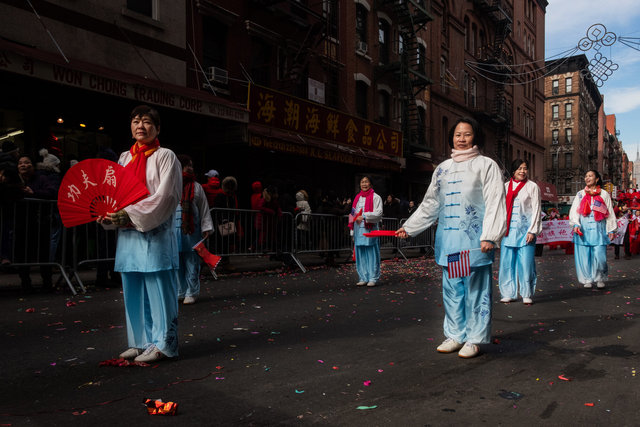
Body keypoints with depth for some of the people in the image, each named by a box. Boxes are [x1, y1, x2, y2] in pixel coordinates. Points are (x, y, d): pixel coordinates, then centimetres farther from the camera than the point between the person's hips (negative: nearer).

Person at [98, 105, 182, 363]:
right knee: (133, 291, 10)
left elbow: (165, 196, -12)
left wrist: (131, 214, -17)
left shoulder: (165, 156, -2)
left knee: (157, 289, -3)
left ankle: (161, 344, 6)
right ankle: (141, 341, 22)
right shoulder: (125, 158, 16)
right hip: (128, 233, 7)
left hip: (155, 233, -6)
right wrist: (109, 214, -3)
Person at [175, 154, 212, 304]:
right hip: (173, 229, 1)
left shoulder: (196, 187, 6)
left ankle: (191, 293, 10)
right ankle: (179, 292, 18)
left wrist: (206, 228, 2)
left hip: (191, 230, -1)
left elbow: (204, 208, 7)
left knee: (191, 262, 1)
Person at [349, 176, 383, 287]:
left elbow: (378, 214, -10)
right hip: (358, 229, 5)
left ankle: (373, 278, 2)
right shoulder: (357, 197, 18)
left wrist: (364, 217, -19)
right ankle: (363, 278, 12)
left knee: (371, 254, -4)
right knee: (360, 255, 6)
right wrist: (353, 232, 16)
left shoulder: (376, 197, 0)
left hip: (370, 229, -5)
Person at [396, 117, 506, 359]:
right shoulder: (443, 168, 17)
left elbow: (495, 203, -6)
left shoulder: (486, 165, 2)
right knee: (452, 289, 10)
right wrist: (409, 228, 15)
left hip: (474, 241, -5)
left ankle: (475, 339, 12)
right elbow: (430, 204, 19)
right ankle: (456, 335, 22)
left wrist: (489, 236, -17)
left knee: (475, 289, 0)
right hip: (448, 240, 5)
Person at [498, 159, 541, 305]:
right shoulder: (505, 186, 13)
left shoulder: (532, 187, 3)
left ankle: (527, 294, 7)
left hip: (525, 230, -3)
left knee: (526, 263, -4)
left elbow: (536, 210, -1)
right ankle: (508, 293, 13)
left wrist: (532, 231, -9)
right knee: (507, 262, 3)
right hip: (508, 230, 3)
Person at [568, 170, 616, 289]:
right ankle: (587, 280, 11)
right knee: (584, 256, -1)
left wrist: (611, 230, 6)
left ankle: (600, 279, 12)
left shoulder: (604, 194, 10)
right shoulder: (580, 194, 13)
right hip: (583, 230, 1)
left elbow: (610, 212, 10)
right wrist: (575, 224, -9)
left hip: (598, 230, -1)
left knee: (599, 256, -8)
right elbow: (574, 211, 6)